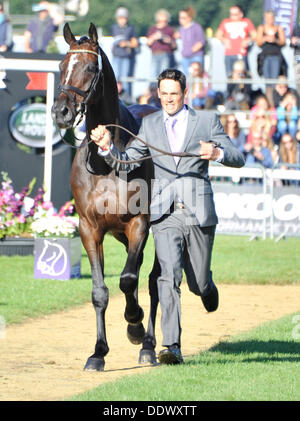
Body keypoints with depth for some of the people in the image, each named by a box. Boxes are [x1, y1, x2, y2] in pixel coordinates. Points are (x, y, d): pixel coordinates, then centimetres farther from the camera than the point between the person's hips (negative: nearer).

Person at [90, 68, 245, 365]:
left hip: (199, 214, 0)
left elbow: (238, 159, 0)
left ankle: (206, 287, 49)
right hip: (165, 215, 0)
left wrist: (218, 153, -21)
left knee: (199, 283, 10)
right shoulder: (150, 124, 10)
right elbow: (125, 163, 8)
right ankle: (172, 348, -19)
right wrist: (107, 147, -12)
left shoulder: (207, 121, 4)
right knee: (169, 276, -17)